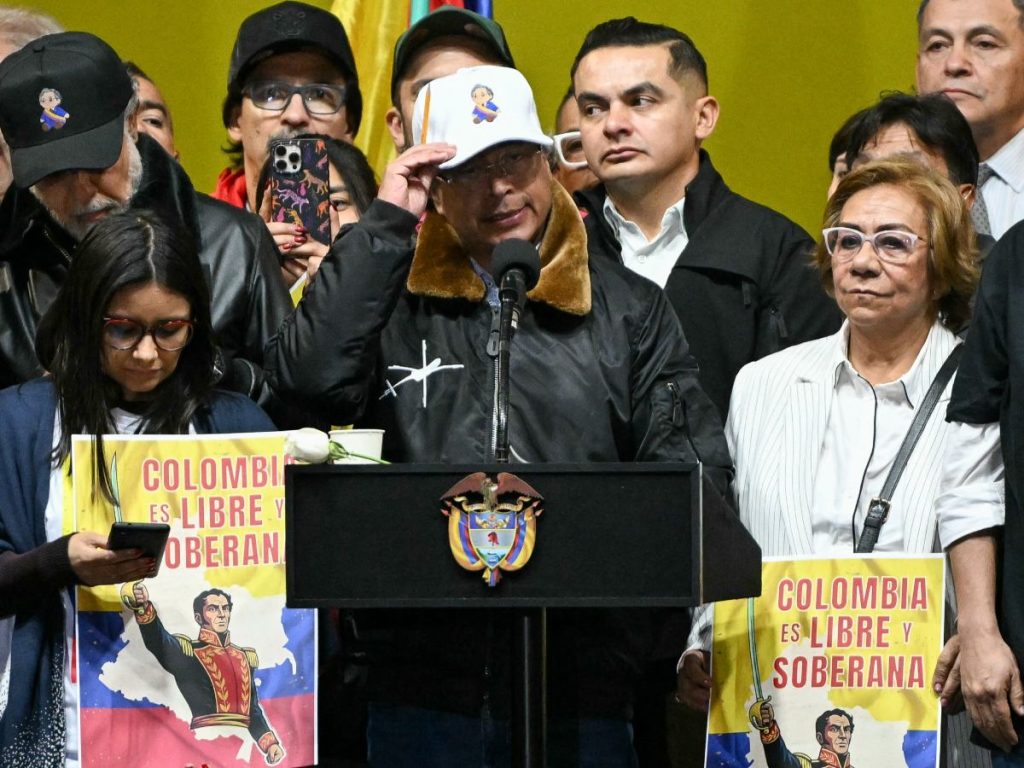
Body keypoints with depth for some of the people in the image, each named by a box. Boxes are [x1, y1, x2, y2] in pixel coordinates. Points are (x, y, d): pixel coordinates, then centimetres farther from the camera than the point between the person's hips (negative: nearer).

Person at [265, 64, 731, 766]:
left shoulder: (629, 309, 12)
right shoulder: (391, 299, 10)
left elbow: (692, 466, 8)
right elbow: (308, 377, -9)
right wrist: (387, 222, -5)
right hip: (421, 673, 0)